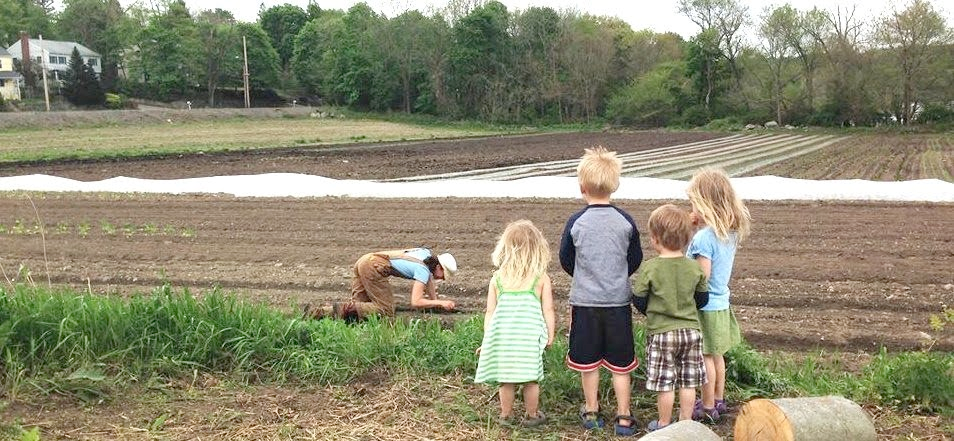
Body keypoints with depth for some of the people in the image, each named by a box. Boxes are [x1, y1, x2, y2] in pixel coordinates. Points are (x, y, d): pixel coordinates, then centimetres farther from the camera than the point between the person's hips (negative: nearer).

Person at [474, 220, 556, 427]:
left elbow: (490, 311, 5)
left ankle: (506, 415, 25)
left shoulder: (497, 278, 4)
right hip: (529, 334, -2)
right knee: (531, 377, 10)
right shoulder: (541, 278, 0)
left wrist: (486, 340, 11)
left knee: (506, 378, 12)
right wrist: (551, 334, 9)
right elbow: (548, 309, -1)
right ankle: (532, 415, 23)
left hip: (502, 334, 2)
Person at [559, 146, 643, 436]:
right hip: (618, 301, 1)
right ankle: (623, 417, 16)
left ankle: (591, 412, 26)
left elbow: (565, 261, 2)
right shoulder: (626, 222, -7)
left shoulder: (576, 222, -10)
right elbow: (635, 260, 5)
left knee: (588, 361, 14)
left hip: (584, 301, -1)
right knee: (620, 362, 10)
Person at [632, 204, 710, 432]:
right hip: (691, 329, 4)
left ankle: (664, 424, 20)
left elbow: (639, 302, -8)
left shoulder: (649, 268, -15)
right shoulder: (694, 267, -3)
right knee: (688, 381, 12)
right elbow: (702, 299, 6)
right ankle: (686, 422, 23)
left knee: (665, 382, 7)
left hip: (661, 332, -3)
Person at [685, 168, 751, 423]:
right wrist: (698, 225, 0)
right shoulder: (730, 232, 1)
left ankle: (708, 408, 15)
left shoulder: (704, 237, -24)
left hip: (705, 307, -8)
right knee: (716, 354, 20)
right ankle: (718, 400, 33)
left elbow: (701, 278, -24)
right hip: (720, 302, 8)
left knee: (705, 357, 4)